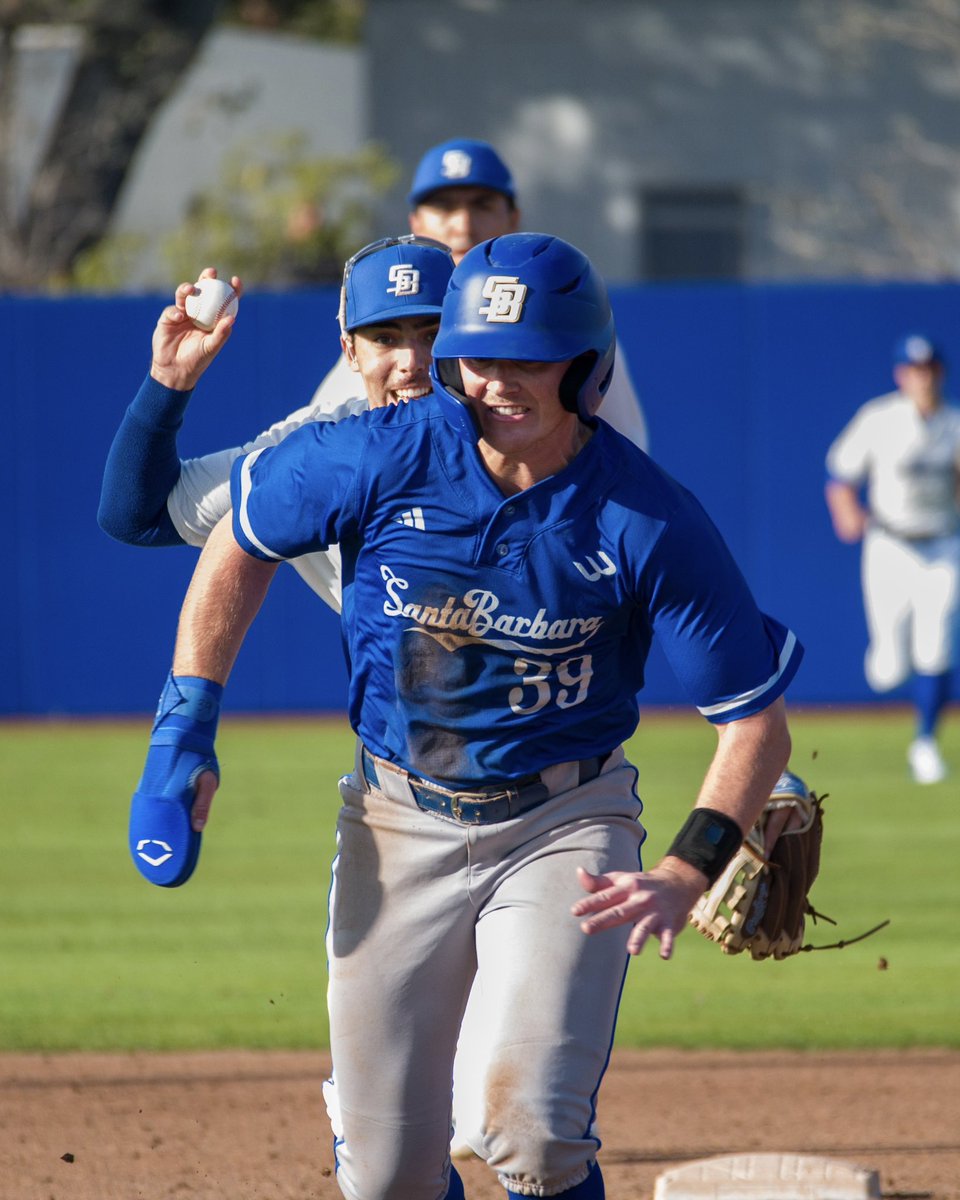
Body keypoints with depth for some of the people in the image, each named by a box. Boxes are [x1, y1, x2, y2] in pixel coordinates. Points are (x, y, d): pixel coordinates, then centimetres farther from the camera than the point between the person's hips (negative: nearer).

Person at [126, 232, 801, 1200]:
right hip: (397, 823, 2)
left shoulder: (649, 523, -17)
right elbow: (241, 546, 6)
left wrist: (685, 876, -26)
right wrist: (184, 731, 0)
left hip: (563, 827, -2)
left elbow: (757, 719, -11)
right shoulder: (383, 457, -14)